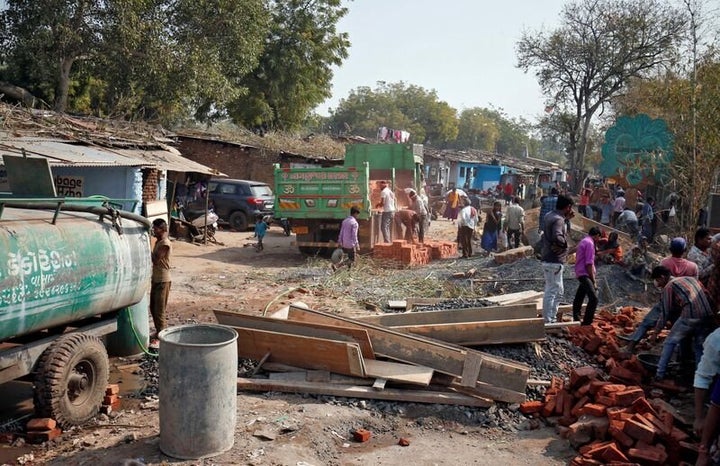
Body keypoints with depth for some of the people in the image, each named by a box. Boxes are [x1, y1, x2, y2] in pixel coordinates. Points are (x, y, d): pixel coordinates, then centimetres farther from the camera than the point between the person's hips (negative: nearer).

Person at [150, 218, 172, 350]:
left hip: (163, 280, -10)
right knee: (153, 308, 17)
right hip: (155, 279, 10)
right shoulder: (158, 242, 12)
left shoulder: (165, 244, -17)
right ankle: (158, 332, 30)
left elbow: (155, 259, -22)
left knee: (159, 310, -6)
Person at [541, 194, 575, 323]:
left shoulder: (550, 216, 10)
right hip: (554, 261, -10)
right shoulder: (558, 220, -19)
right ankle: (548, 321, 1)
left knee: (559, 291, 19)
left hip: (550, 260, 10)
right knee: (551, 291, -4)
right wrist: (565, 244, -16)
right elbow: (557, 237, -35)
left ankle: (552, 318, 25)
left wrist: (566, 218, 17)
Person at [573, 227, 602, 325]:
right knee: (593, 298, -20)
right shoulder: (590, 243, -11)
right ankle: (587, 323, -22)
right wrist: (593, 281, -14)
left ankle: (576, 319, 32)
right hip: (585, 274, -11)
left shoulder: (583, 241, 19)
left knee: (579, 299, 20)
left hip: (580, 273, 11)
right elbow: (589, 264, -17)